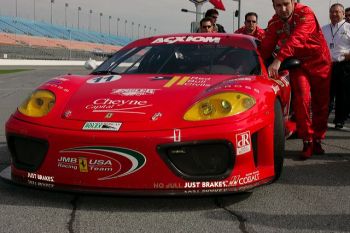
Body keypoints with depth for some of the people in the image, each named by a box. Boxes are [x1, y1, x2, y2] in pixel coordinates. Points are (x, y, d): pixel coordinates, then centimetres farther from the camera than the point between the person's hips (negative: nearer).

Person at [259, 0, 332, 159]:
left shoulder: (305, 13, -22)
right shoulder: (274, 24, -3)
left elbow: (296, 38, -36)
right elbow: (266, 47, -2)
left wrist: (278, 59, -46)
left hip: (319, 62, -2)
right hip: (298, 64, 2)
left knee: (321, 104, 5)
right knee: (302, 99, -16)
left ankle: (317, 140, 22)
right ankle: (307, 142, -8)